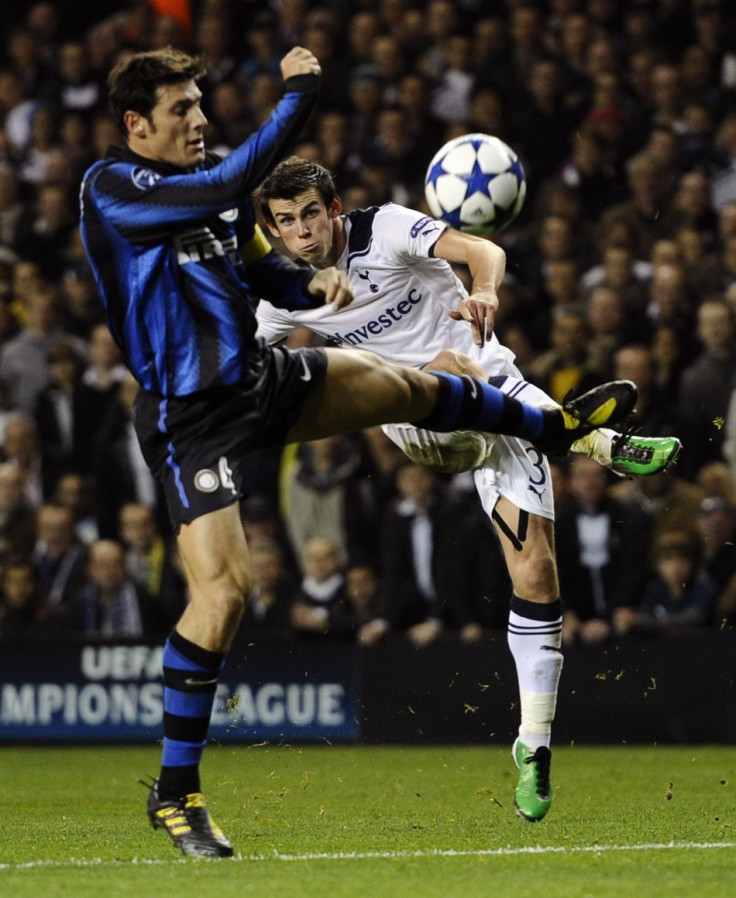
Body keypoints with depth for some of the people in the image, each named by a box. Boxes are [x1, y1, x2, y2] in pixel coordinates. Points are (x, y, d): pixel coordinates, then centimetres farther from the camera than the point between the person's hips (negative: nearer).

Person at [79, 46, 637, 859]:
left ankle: (552, 426, 43)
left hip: (258, 379, 7)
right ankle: (175, 792, -6)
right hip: (189, 417, -7)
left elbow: (265, 272, 19)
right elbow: (229, 186, -30)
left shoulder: (204, 182, 8)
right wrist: (297, 95, -24)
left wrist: (313, 284, -5)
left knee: (408, 386, 14)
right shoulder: (109, 188, -16)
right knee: (223, 589, -15)